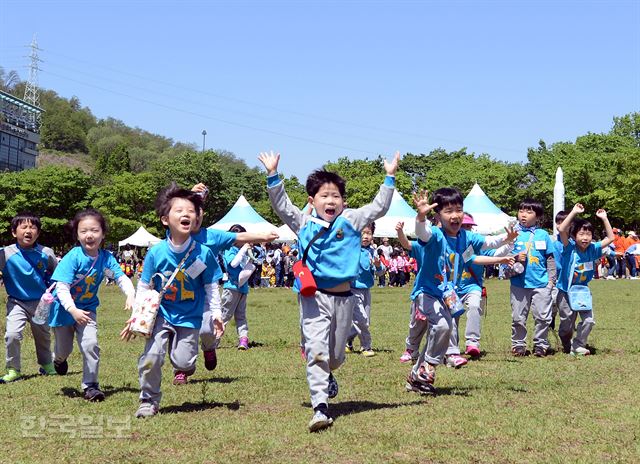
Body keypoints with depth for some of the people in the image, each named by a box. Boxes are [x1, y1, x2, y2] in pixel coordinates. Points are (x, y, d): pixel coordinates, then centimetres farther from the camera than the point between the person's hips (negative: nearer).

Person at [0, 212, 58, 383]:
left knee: (43, 335, 18)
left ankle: (46, 364, 42)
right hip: (17, 302, -2)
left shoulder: (46, 254, -11)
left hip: (40, 302, 2)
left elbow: (55, 271, 6)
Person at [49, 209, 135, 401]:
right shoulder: (73, 257, -25)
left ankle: (90, 385, -1)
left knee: (90, 345, -16)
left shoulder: (106, 257, -13)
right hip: (65, 308, -2)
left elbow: (122, 277, -16)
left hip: (88, 307, 2)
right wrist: (73, 310, -40)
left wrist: (131, 294, -37)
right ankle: (59, 359, 53)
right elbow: (62, 287, -27)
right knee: (64, 349, 15)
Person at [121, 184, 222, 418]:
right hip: (162, 314, 0)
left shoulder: (204, 253, -12)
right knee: (151, 357, -12)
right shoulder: (156, 253, -12)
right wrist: (136, 316, -9)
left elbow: (211, 287, -1)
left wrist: (216, 314, -7)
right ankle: (149, 400, 10)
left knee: (182, 361, -5)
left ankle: (183, 368, 34)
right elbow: (144, 287, -2)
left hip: (190, 317, 0)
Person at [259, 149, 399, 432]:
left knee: (336, 354, 15)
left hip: (343, 297, 2)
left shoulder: (350, 221, 6)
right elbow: (281, 205, 4)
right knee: (316, 351, -14)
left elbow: (378, 208, 6)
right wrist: (273, 176, -4)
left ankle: (327, 375, 50)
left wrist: (390, 178, 2)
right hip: (314, 297, -2)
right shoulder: (304, 223, 6)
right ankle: (320, 408, -17)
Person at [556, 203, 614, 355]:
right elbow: (561, 230, -33)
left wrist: (604, 218, -8)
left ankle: (577, 346, 5)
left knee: (589, 320, -9)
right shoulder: (570, 248, -17)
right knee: (567, 323, 8)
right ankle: (567, 346, 33)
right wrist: (574, 212, -33)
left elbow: (610, 238, -2)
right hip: (566, 291, -3)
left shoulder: (592, 249, -6)